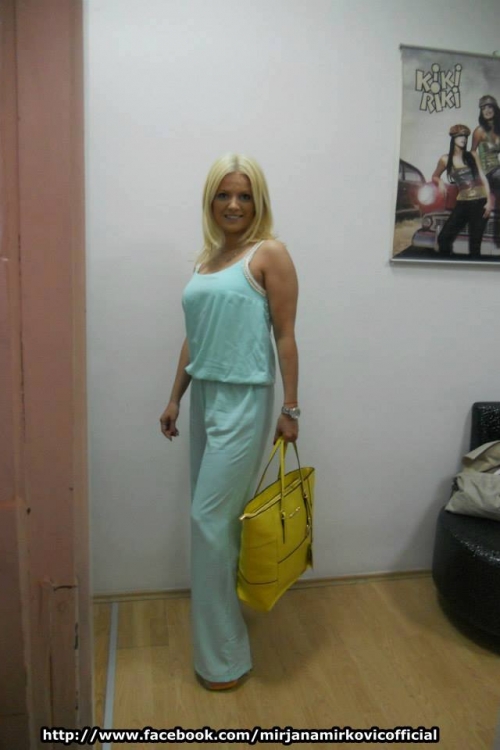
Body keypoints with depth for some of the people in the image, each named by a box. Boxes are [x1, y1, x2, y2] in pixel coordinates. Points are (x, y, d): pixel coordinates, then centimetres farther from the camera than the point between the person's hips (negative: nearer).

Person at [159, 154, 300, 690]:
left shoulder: (270, 254, -6)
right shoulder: (207, 257, 14)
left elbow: (285, 337, -9)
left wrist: (290, 409, -9)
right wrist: (175, 398, 16)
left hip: (244, 400, -7)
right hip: (204, 396, 7)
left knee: (211, 519, -4)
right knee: (215, 517, 15)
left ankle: (222, 657, 14)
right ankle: (223, 631, 36)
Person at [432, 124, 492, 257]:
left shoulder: (473, 156, 5)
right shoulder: (446, 159, 2)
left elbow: (483, 178, 4)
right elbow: (435, 177, 16)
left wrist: (489, 201, -6)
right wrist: (440, 182, -9)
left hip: (480, 202, 0)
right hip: (462, 204, 0)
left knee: (475, 242, 1)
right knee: (444, 237, -10)